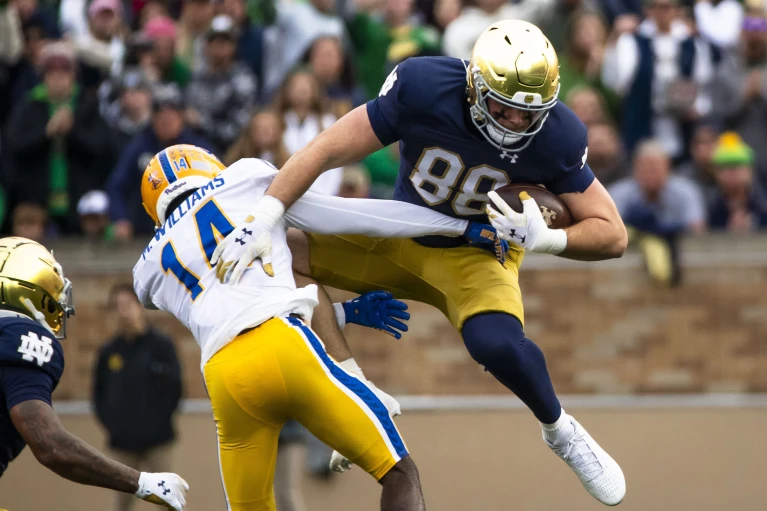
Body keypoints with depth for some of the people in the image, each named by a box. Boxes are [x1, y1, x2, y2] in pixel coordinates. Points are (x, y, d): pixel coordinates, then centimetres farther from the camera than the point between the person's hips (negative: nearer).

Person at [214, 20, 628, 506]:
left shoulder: (555, 135, -25)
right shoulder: (423, 88, -28)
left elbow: (612, 235, -17)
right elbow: (328, 150, -24)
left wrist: (548, 237, -37)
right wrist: (263, 220, -34)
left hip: (477, 254, -2)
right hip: (399, 241, 3)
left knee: (498, 343, -35)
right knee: (278, 253, -16)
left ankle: (560, 431, -4)